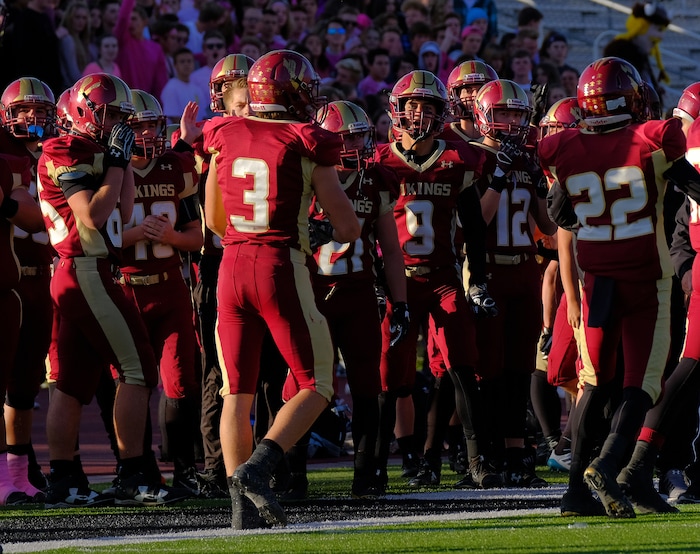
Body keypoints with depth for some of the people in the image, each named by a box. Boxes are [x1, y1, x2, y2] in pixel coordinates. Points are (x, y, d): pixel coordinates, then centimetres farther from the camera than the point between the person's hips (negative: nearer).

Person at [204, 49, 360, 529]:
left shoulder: (226, 139, 8)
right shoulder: (308, 145, -4)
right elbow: (348, 227, -1)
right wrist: (339, 232, 21)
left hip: (232, 266, 5)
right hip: (282, 266, -5)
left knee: (237, 392, 9)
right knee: (316, 385, 5)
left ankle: (242, 503, 4)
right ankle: (257, 467, -15)